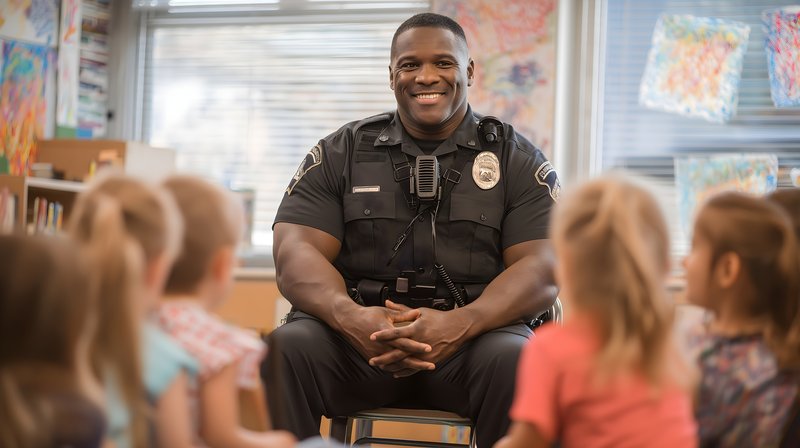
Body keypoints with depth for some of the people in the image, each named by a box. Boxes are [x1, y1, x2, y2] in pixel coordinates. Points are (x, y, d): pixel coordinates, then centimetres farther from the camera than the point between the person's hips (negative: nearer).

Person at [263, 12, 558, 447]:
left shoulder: (519, 160, 11)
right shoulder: (340, 153, 13)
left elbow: (543, 269, -2)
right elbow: (296, 253, 1)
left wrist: (461, 324, -23)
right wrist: (349, 316, -23)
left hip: (476, 333, 0)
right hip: (357, 331, 1)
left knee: (520, 363, -33)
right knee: (283, 350, -30)